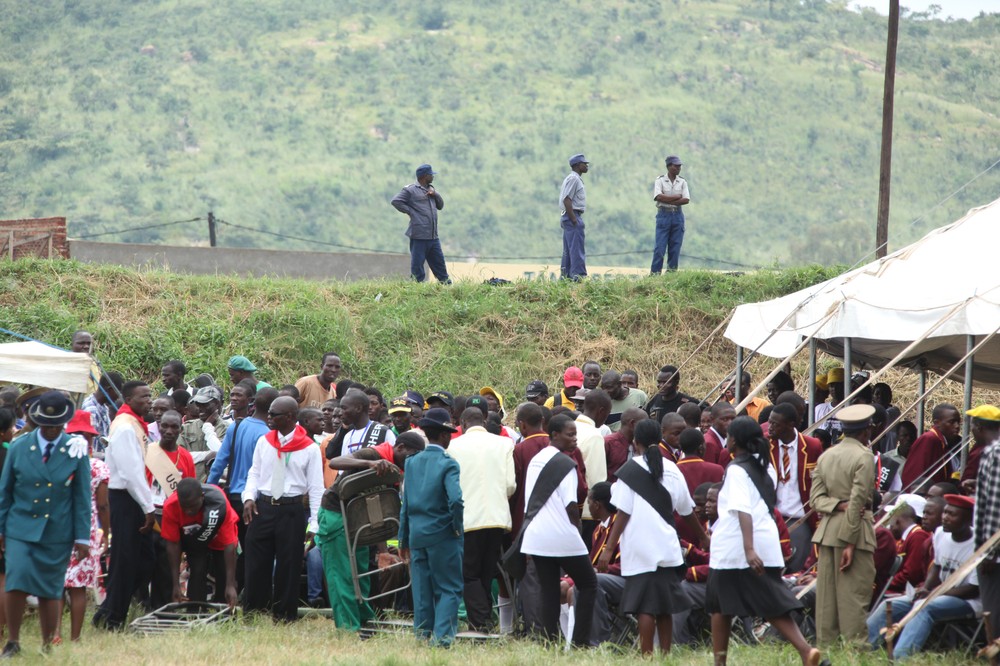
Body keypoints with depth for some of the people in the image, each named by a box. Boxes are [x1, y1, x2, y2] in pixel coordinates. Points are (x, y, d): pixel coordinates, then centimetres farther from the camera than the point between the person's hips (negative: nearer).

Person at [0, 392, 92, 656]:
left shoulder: (75, 451, 0)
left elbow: (82, 497, 3)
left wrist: (82, 537, 1)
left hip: (57, 533, 0)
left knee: (50, 592, 5)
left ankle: (48, 648, 17)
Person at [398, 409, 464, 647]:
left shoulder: (412, 463, 5)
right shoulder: (447, 464, -11)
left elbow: (405, 503, 8)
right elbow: (455, 498, -25)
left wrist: (404, 539, 13)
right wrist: (458, 526, -9)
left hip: (417, 535, 5)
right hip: (442, 535, -5)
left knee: (422, 590, 11)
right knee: (449, 589, 2)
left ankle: (422, 634, 13)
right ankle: (442, 636, -8)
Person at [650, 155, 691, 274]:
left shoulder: (682, 182, 7)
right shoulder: (660, 181, -2)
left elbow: (686, 200, -4)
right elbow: (659, 197, -17)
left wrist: (668, 200, -12)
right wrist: (677, 197, -11)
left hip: (677, 216, 3)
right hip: (664, 215, -3)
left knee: (675, 247, 2)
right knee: (660, 247, -7)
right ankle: (654, 273, -5)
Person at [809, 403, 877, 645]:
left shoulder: (825, 456, 12)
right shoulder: (864, 457, -9)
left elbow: (815, 497, 6)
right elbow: (857, 500, -14)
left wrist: (837, 505, -8)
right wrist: (850, 544, -14)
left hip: (827, 530, 7)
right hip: (853, 530, -6)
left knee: (826, 595, 8)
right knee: (854, 596, -5)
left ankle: (825, 646, 11)